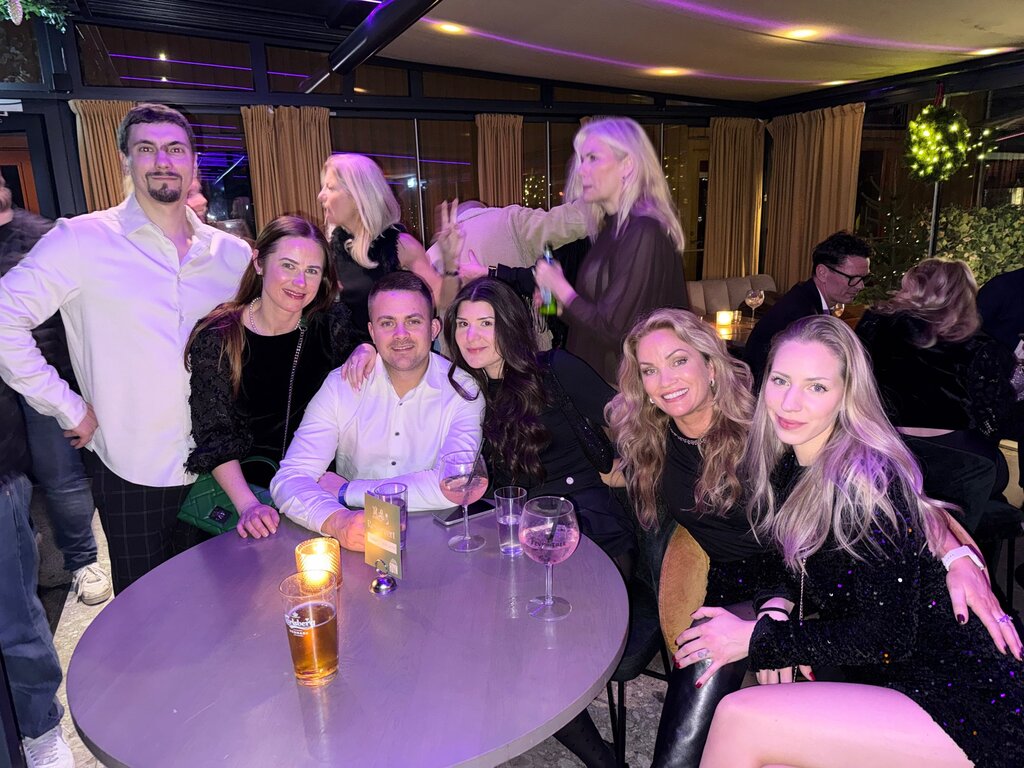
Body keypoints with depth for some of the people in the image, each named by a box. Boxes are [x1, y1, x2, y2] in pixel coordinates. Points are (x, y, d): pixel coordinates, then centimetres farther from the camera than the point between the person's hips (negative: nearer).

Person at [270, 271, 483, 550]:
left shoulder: (463, 390, -8)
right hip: (354, 542, 2)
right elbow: (290, 478, -10)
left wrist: (346, 491, -14)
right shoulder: (341, 386, -4)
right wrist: (336, 521, -31)